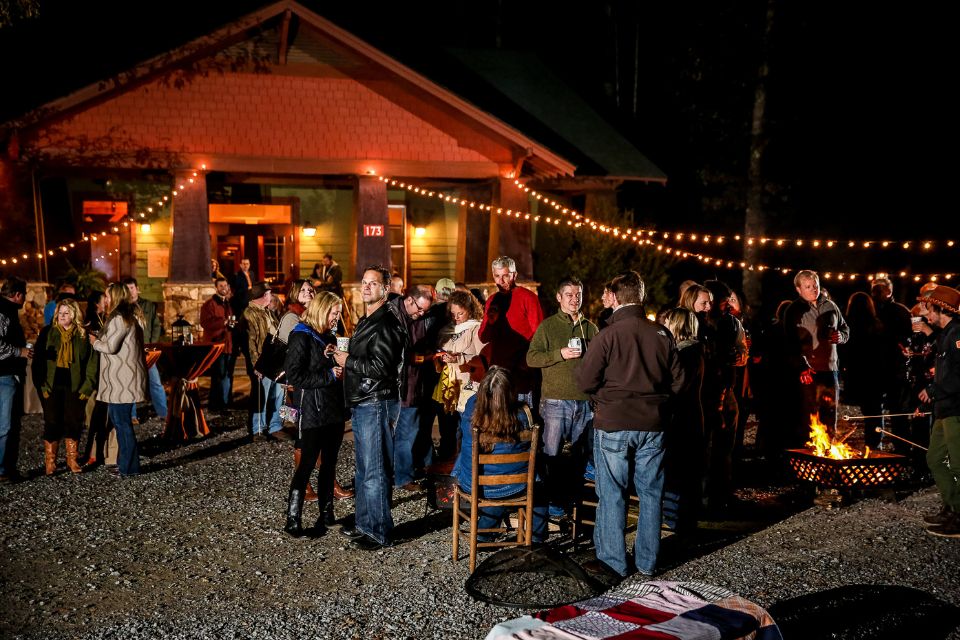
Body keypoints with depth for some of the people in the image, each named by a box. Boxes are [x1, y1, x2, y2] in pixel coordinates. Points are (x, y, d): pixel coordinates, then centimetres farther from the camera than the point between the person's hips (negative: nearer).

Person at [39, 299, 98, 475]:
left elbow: (92, 362, 1)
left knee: (73, 422, 4)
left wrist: (87, 386, -6)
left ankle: (72, 459, 17)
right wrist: (42, 385, -5)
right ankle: (50, 461, 11)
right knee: (52, 423, 1)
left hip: (75, 387, 0)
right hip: (52, 386, 0)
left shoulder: (83, 335, 2)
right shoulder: (49, 334, 3)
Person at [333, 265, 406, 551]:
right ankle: (364, 524, 28)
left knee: (374, 471, -5)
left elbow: (380, 367, -23)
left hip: (376, 403, -10)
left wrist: (348, 361, -12)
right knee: (364, 470, 17)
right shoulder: (367, 320, 17)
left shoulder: (387, 323, -15)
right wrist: (345, 360, 10)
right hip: (361, 402, 10)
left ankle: (379, 532, 4)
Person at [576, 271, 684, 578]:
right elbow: (677, 381, 6)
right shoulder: (662, 334, 0)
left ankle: (612, 561, 13)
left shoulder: (608, 335, -13)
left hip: (613, 425, -4)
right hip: (653, 425, 4)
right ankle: (647, 561, 21)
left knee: (612, 494, 7)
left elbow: (586, 381, -12)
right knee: (651, 493, 13)